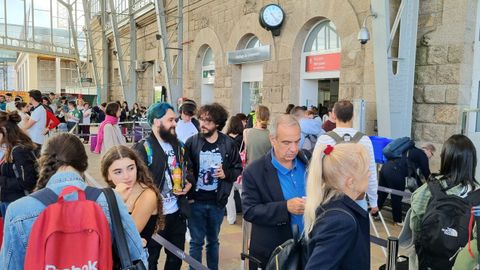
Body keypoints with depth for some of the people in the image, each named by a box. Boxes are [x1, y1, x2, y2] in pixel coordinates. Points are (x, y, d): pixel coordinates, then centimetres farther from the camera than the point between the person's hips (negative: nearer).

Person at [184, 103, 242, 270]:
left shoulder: (229, 144, -4)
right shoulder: (192, 142, -5)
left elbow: (238, 169, 5)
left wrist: (226, 174, -14)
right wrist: (187, 195, -14)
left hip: (217, 202, 1)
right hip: (196, 201, -1)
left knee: (213, 241, 18)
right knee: (196, 242, 8)